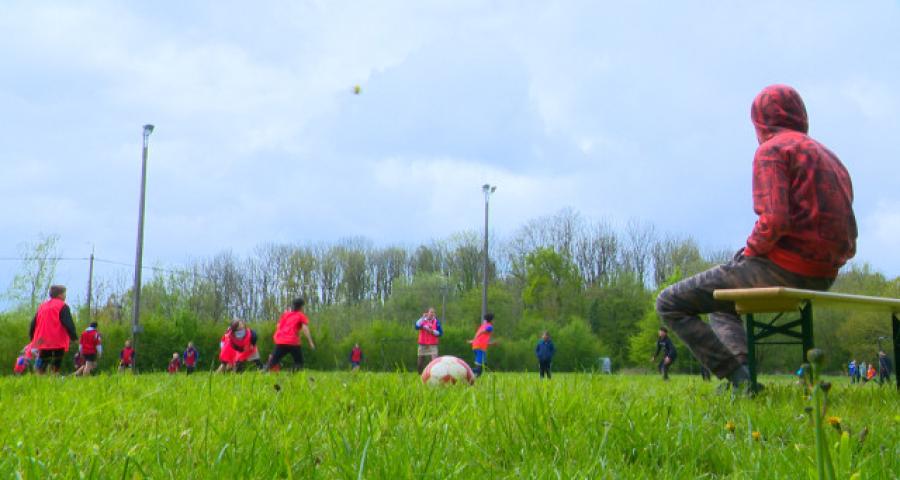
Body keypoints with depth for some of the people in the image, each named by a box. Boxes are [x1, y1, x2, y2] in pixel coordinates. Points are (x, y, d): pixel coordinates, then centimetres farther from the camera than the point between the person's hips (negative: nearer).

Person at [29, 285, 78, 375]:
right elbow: (68, 323, -13)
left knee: (40, 368, 8)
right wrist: (74, 337, -6)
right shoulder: (62, 306, -3)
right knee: (55, 367, -2)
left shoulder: (42, 306, 17)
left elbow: (33, 324, 17)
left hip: (43, 342, 5)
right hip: (58, 343, -5)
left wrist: (33, 338, 26)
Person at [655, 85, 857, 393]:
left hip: (782, 269, -9)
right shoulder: (831, 159, 21)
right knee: (720, 304, 32)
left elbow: (773, 222, -23)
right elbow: (849, 244, 19)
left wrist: (749, 252, -4)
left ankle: (738, 377, -11)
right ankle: (743, 373, 10)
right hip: (823, 278, 9)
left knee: (669, 304, -1)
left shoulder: (772, 150, -6)